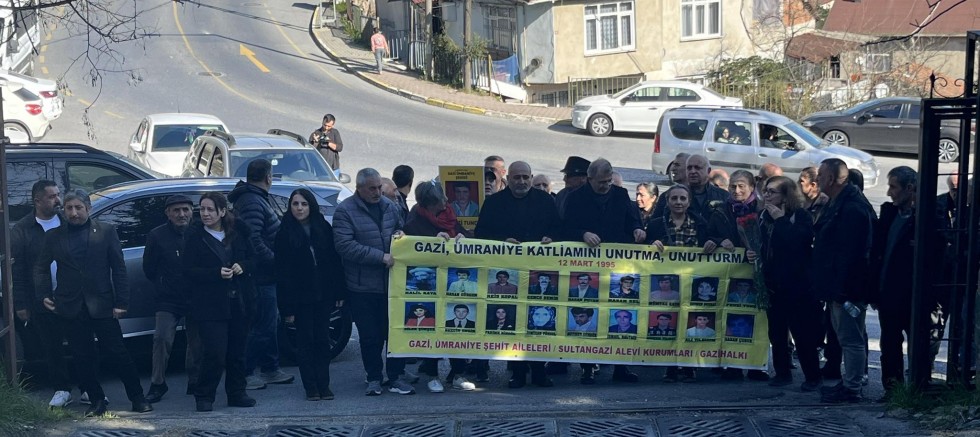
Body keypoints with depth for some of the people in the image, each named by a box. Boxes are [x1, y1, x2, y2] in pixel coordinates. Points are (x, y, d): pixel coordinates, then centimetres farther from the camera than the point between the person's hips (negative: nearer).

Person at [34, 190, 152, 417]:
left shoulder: (106, 231, 2)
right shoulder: (53, 236, 8)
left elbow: (119, 268, 0)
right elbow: (40, 268, 17)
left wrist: (121, 302, -5)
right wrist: (44, 294, 4)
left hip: (102, 304, -2)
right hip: (71, 307, 2)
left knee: (116, 353, 0)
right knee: (83, 358, 6)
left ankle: (137, 398, 11)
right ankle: (97, 401, 19)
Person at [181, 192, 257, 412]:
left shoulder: (238, 232, 7)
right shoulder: (194, 235, -3)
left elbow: (253, 260, 13)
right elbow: (188, 270, -8)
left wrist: (242, 267, -9)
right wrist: (217, 273, -20)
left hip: (238, 303, 4)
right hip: (210, 305, -4)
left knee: (238, 351, 10)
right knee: (214, 353, -9)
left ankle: (237, 393, 24)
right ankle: (204, 396, 8)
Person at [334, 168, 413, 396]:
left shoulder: (390, 207, 10)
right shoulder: (345, 210, -7)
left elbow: (401, 229, 28)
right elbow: (344, 245, -16)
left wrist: (400, 234, 2)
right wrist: (380, 257, -18)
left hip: (391, 283, 4)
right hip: (362, 286, -4)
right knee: (370, 336, 5)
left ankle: (396, 377, 16)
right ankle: (374, 378, 19)